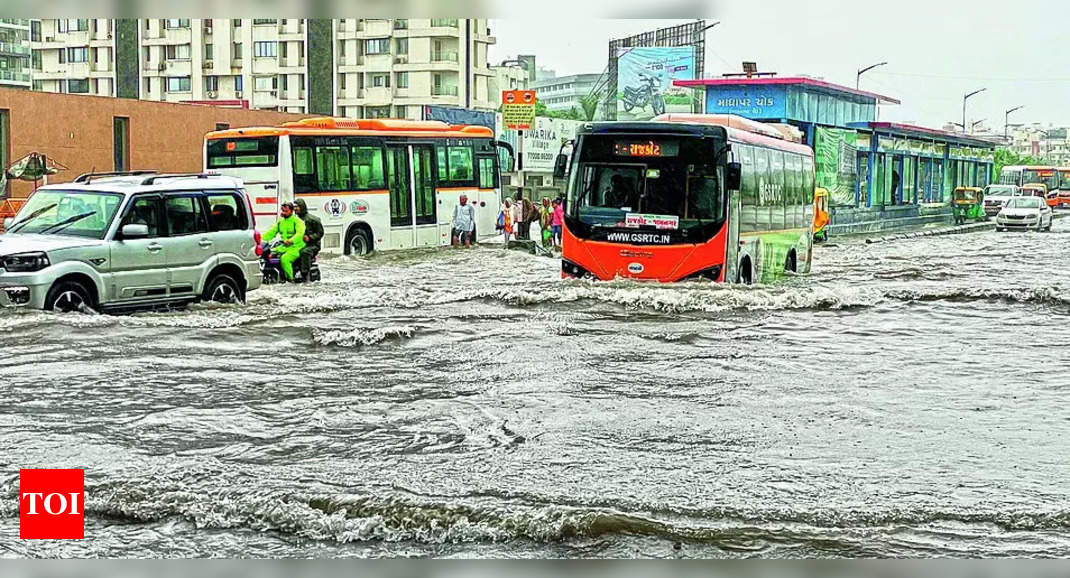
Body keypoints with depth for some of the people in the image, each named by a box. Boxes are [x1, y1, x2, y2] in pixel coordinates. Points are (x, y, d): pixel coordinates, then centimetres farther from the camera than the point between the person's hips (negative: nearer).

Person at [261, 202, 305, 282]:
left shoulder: (297, 221, -7)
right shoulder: (280, 221, 16)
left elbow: (300, 234, -23)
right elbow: (271, 232, 13)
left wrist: (291, 241, -42)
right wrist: (261, 239, -4)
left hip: (296, 247, -8)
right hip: (284, 246, 8)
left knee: (284, 259, -32)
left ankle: (290, 278, -22)